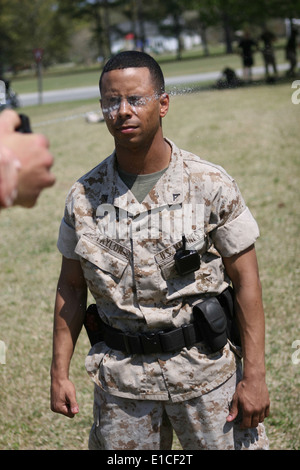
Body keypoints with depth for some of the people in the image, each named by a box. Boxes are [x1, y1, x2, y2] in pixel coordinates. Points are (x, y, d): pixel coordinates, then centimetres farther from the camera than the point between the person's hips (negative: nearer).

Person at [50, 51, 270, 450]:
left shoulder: (210, 184, -7)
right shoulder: (84, 197, 0)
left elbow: (245, 279, -4)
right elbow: (71, 287, 8)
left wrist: (254, 376, -8)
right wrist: (59, 373, 5)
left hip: (205, 369, -1)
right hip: (121, 378, 2)